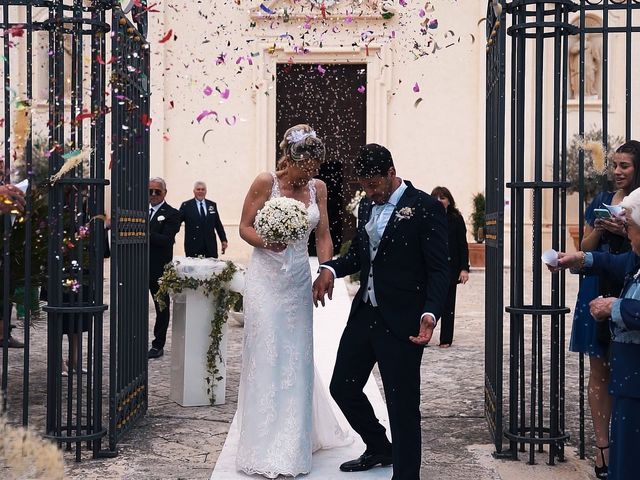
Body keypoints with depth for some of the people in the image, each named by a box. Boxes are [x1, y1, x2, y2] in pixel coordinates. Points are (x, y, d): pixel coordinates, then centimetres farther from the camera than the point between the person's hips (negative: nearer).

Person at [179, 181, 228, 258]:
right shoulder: (186, 205, 4)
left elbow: (218, 224, 15)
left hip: (210, 246, 2)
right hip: (193, 246, -2)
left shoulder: (212, 205, 13)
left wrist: (223, 240, 12)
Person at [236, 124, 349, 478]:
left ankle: (294, 443, 18)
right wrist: (265, 241, -22)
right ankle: (267, 450, 4)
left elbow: (323, 237, 6)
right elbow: (244, 226, -3)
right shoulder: (265, 183, -7)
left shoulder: (317, 188, 4)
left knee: (296, 357, 7)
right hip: (266, 278, -4)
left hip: (299, 280, 4)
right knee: (266, 356, -4)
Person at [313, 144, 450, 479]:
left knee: (402, 404, 0)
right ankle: (379, 448, 38)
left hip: (401, 323, -8)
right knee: (342, 387, 16)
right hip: (364, 314, 8)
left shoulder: (426, 208, -11)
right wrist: (331, 269, 1)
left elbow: (439, 270, -13)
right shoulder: (366, 206, 11)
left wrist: (430, 314, -27)